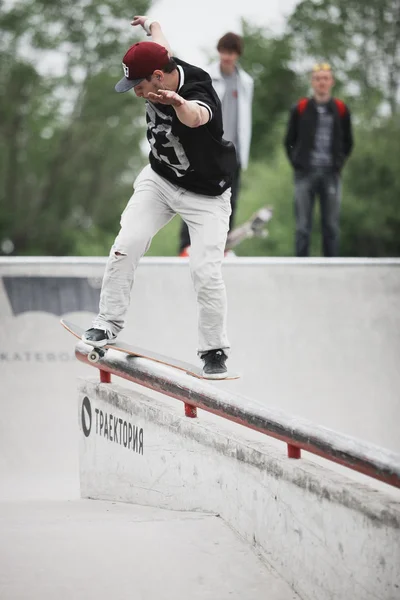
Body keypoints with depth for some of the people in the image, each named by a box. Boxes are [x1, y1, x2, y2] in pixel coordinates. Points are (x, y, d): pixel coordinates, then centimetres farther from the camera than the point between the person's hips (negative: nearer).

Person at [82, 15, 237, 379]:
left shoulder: (198, 94, -34)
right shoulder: (159, 65, -13)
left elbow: (196, 117, -61)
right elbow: (160, 43, 13)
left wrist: (179, 103, -85)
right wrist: (150, 25, 36)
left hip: (205, 195, -6)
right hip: (159, 179, 6)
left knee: (206, 272, -13)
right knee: (126, 246, -9)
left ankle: (215, 351, 4)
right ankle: (109, 324, 1)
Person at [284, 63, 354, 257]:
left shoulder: (341, 110, 7)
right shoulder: (300, 109, 5)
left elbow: (347, 143, 16)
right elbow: (289, 141, 12)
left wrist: (339, 163, 6)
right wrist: (296, 163, 3)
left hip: (331, 175, 1)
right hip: (305, 175, -1)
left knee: (331, 226, 2)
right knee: (303, 226, -1)